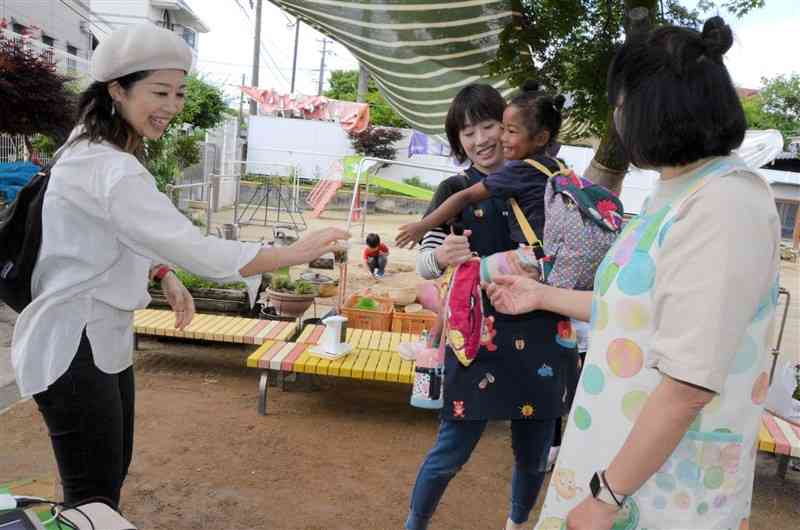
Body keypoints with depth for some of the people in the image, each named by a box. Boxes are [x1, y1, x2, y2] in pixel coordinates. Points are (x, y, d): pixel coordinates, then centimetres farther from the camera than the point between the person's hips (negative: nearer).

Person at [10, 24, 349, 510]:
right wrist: (292, 254, -31)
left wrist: (165, 275, 1)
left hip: (105, 338, 10)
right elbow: (191, 245, -33)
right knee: (94, 498, 1)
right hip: (75, 349, -10)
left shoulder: (96, 150, 10)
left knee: (112, 475, 21)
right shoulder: (109, 169, -25)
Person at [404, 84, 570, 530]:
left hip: (537, 336, 3)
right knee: (452, 450, 1)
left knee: (534, 453, 15)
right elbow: (424, 264, -7)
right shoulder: (455, 191, 0)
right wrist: (442, 256, -29)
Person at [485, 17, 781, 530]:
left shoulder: (725, 204, -24)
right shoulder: (678, 194, 7)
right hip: (622, 445, 8)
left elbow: (690, 385, -27)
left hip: (666, 481, -8)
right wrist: (542, 296, 20)